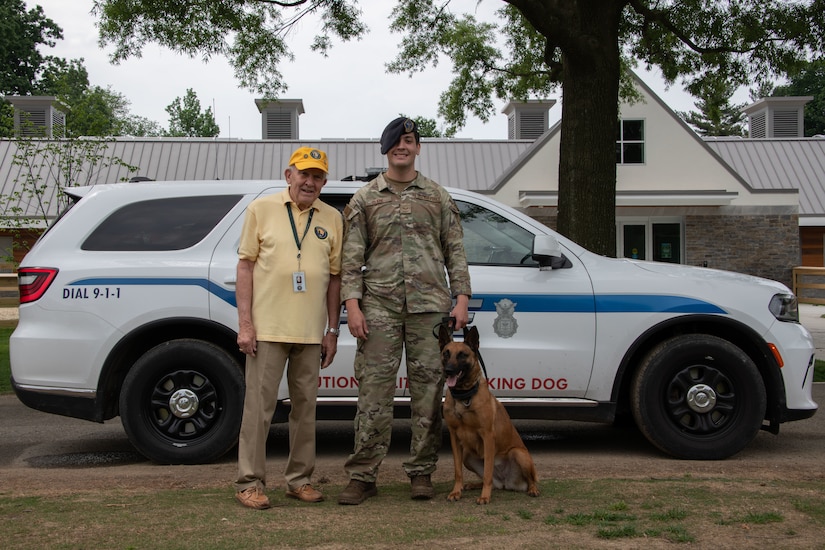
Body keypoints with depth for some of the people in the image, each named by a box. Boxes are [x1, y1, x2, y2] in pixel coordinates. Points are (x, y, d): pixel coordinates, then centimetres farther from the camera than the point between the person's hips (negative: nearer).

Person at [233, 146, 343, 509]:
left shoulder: (332, 219, 10)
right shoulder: (262, 209, 3)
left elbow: (335, 277, 11)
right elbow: (245, 265, 1)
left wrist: (332, 331, 7)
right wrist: (244, 323, -7)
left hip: (310, 332, 3)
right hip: (267, 328, -3)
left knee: (306, 406, 9)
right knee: (259, 405, -1)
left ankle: (300, 479, 20)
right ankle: (249, 482, 7)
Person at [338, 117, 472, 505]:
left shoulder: (439, 198, 13)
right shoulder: (364, 200, 11)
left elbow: (455, 252, 12)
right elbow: (352, 257, 6)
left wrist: (461, 299, 2)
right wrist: (353, 304, -4)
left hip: (430, 306, 1)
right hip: (379, 309, -1)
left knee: (428, 390, 2)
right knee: (374, 390, -3)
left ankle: (421, 473, 13)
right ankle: (362, 476, 3)